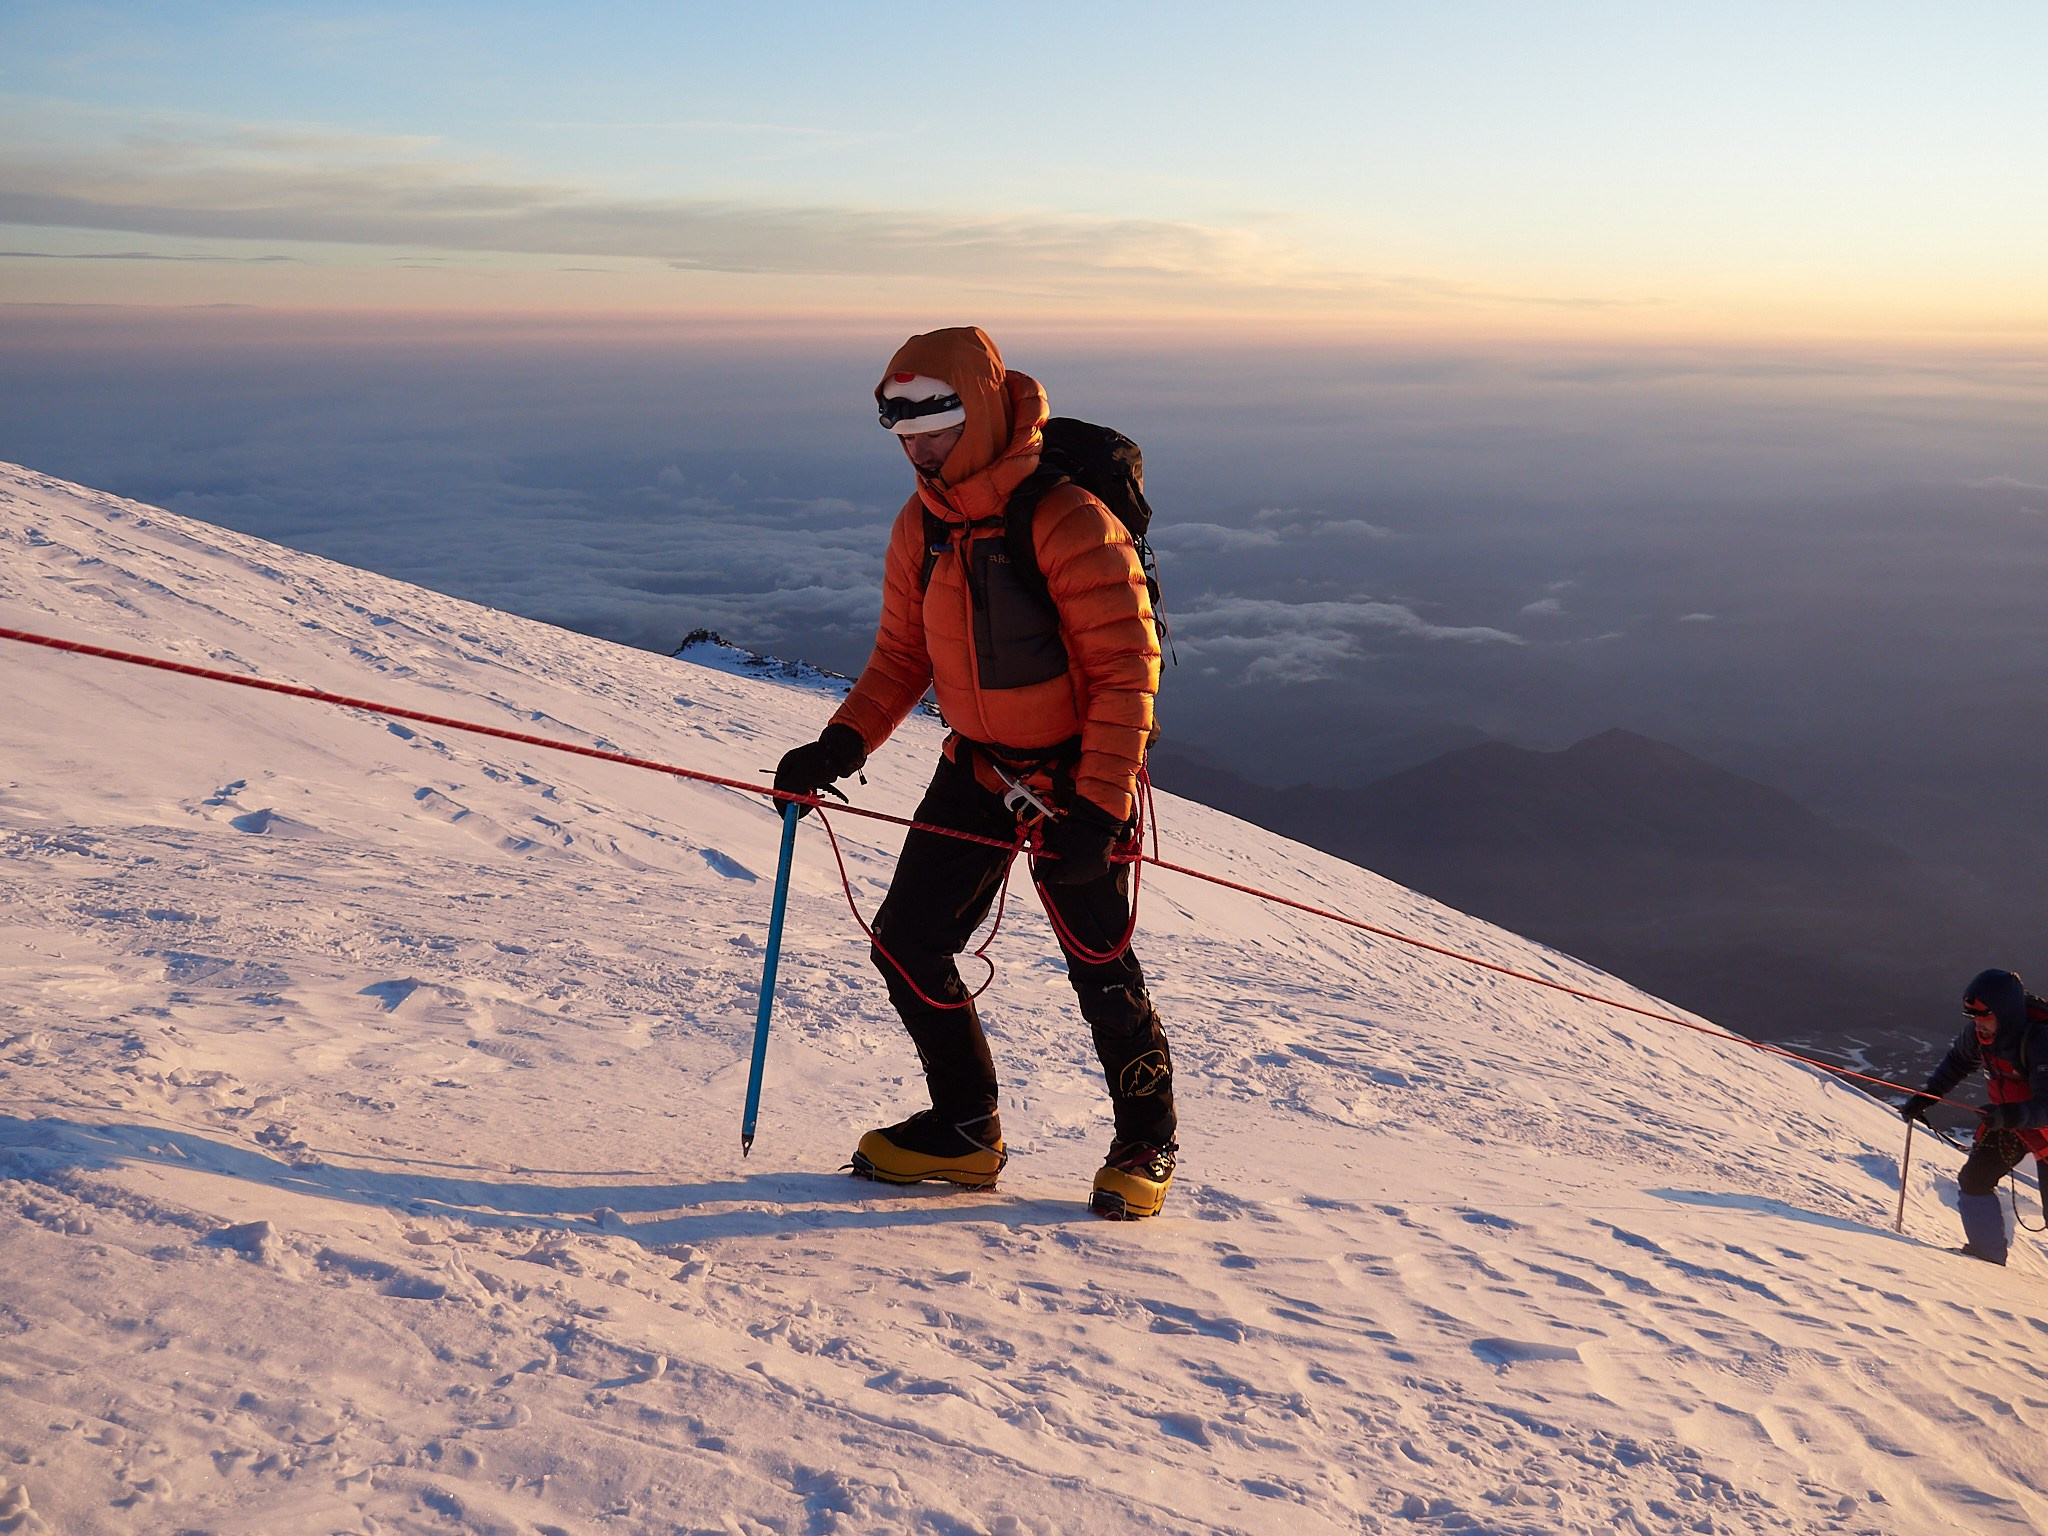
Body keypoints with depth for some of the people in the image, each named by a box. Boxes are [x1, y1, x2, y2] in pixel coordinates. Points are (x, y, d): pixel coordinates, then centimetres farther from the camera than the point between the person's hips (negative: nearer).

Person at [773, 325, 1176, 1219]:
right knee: (906, 943, 3)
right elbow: (902, 654, 10)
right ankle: (965, 1128, 22)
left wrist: (1096, 809, -25)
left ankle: (1146, 1143, 23)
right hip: (975, 770, 7)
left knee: (1099, 966, -2)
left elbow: (1126, 669, -21)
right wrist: (844, 742, -7)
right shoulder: (920, 527, 0)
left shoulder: (1066, 519, -21)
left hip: (1074, 777, -6)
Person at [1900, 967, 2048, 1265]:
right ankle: (1989, 1254, 12)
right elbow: (1958, 1061, 10)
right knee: (1974, 1179, 0)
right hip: (2006, 1118, 6)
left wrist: (2008, 1116, -53)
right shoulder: (1978, 1032, -13)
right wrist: (1926, 1097, 4)